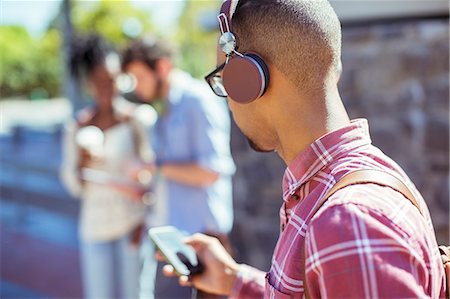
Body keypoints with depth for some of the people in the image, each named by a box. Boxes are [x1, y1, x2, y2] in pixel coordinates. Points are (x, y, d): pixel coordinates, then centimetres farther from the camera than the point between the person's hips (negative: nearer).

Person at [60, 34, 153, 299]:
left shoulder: (134, 119, -5)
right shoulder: (78, 126, 2)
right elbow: (75, 186, 3)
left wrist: (143, 222, -7)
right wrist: (82, 162, -16)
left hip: (133, 224, -2)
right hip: (96, 227, 2)